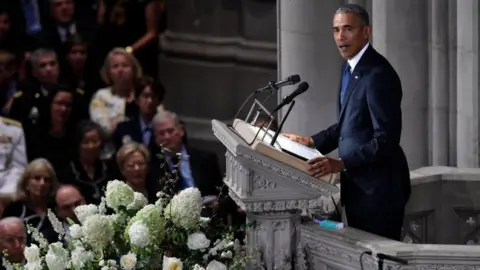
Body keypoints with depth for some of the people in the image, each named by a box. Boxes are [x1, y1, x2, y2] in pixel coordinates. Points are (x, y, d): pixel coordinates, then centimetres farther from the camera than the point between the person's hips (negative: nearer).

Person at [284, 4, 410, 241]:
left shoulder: (378, 74, -19)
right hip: (357, 185, 9)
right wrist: (313, 142, 11)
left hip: (377, 187, -9)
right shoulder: (351, 68, 10)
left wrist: (341, 164, -30)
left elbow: (386, 138, -24)